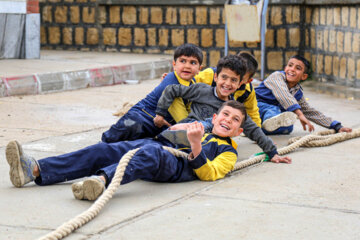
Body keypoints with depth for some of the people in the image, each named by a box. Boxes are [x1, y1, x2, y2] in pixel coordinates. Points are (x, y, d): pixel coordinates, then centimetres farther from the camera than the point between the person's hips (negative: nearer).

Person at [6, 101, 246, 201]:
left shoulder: (228, 152, 18)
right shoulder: (197, 128, 39)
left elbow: (208, 174, -2)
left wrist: (195, 145, -18)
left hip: (178, 164, -6)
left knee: (152, 151, -40)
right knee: (104, 150, -17)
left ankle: (102, 180, -68)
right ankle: (35, 170, -33)